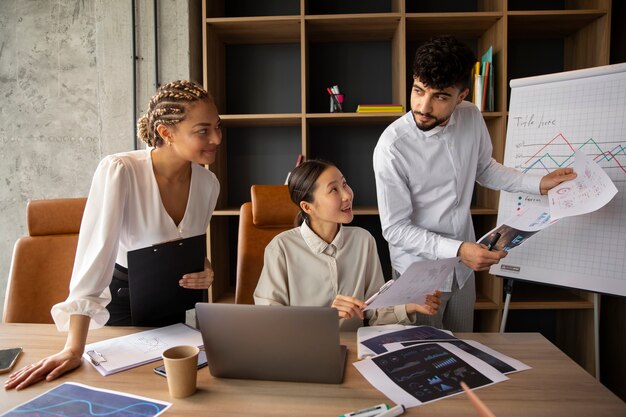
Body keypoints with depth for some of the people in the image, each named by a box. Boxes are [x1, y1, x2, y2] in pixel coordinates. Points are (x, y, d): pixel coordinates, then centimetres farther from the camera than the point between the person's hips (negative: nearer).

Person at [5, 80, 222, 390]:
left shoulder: (209, 184, -9)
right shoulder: (118, 171, -25)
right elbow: (95, 254, -30)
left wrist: (203, 271, -17)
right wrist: (74, 350, -32)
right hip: (123, 301, -4)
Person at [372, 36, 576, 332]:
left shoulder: (472, 118, -9)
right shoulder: (392, 147, -27)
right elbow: (395, 229, -22)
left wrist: (539, 183, 0)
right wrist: (458, 249, -28)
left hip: (464, 264, 5)